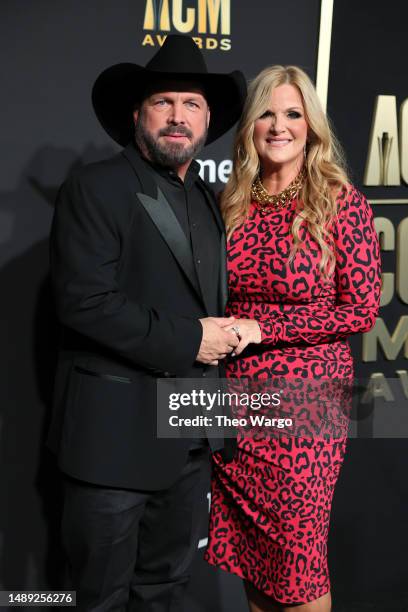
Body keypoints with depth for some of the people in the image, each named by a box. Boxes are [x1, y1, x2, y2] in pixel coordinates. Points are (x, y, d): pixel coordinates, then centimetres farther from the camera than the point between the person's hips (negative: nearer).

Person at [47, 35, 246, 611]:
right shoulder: (95, 188, -10)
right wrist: (188, 342, -16)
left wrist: (222, 336, 3)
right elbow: (84, 302, -20)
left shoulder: (208, 200, 13)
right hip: (117, 429, -6)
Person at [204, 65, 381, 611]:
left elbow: (362, 309, -9)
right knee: (248, 541, 16)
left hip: (306, 397, -4)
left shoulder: (342, 202, -8)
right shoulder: (234, 202, 6)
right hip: (236, 395, 4)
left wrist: (260, 328, -16)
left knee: (297, 546, 5)